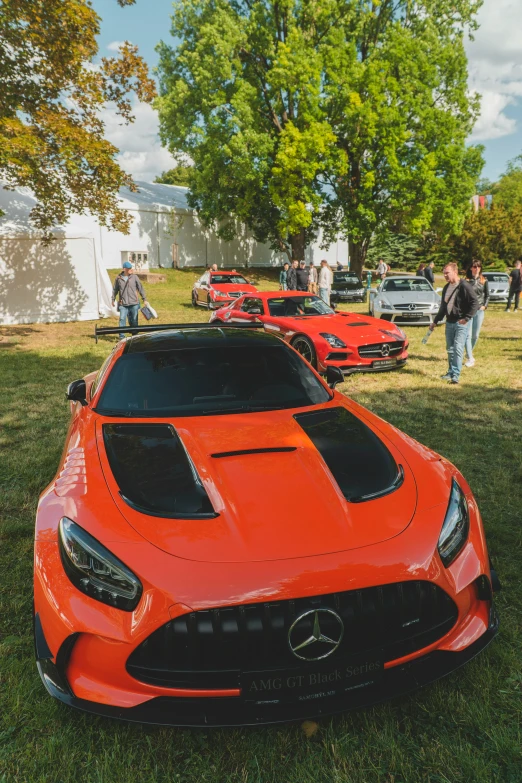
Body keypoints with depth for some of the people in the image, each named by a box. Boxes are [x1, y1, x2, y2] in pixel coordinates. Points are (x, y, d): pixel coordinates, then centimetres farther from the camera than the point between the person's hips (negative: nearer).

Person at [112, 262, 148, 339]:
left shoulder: (134, 277, 2)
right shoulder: (118, 278, 4)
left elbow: (140, 288, 5)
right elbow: (115, 289, 15)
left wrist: (144, 299, 4)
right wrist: (113, 300, 16)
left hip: (134, 303, 0)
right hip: (123, 304, 0)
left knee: (134, 320, 6)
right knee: (122, 319, -11)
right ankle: (121, 337, -8)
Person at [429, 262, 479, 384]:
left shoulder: (464, 286, -12)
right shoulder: (446, 288, 13)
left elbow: (475, 302, -14)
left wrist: (466, 318, -18)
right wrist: (435, 321, 22)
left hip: (461, 323, -7)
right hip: (449, 322, 7)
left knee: (458, 348, -12)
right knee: (450, 349, 12)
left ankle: (456, 375, -12)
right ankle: (451, 372, 22)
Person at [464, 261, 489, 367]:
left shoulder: (484, 281, 6)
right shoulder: (466, 281, 0)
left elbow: (487, 295, 14)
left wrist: (484, 306, 0)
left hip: (479, 310, 2)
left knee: (475, 335, 7)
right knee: (468, 335, -9)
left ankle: (469, 353, 30)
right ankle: (470, 359, -8)